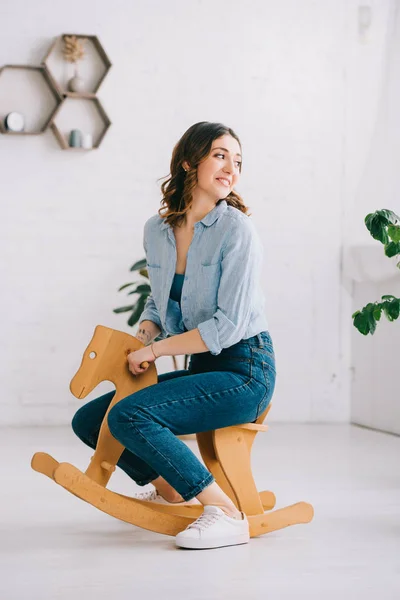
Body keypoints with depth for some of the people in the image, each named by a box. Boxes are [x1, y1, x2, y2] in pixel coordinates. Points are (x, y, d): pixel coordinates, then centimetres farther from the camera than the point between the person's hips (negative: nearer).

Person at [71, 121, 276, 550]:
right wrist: (144, 334, -1)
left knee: (129, 416, -27)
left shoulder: (236, 229, -14)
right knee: (87, 420, 9)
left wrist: (155, 351, -14)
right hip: (202, 369, 8)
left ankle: (227, 515, -21)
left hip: (244, 372, -8)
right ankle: (169, 490, 29)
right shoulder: (156, 230, 6)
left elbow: (229, 324, -19)